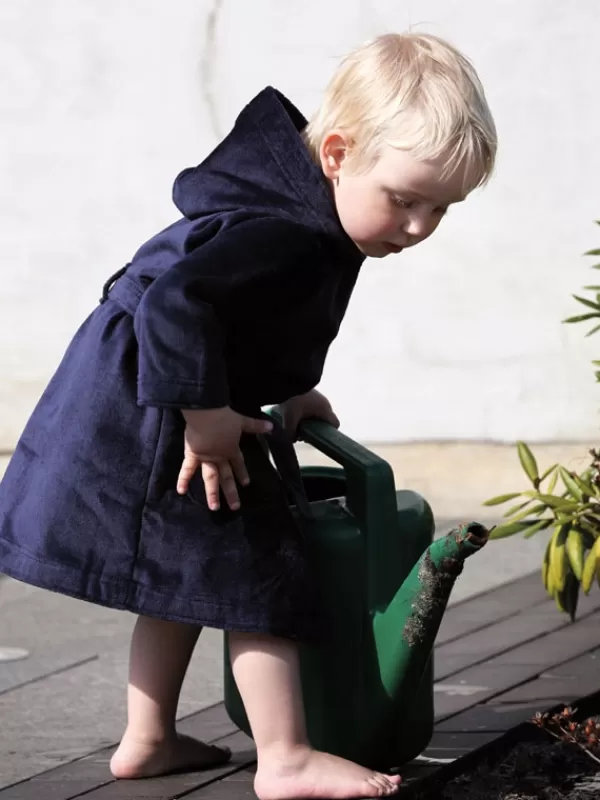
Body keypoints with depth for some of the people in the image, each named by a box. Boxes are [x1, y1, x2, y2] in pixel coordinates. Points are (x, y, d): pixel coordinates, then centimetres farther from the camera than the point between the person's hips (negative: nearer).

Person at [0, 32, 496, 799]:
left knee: (187, 574, 19)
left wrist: (288, 392, 14)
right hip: (148, 412, -10)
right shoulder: (280, 233, -30)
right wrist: (207, 414, -30)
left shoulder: (308, 214, 2)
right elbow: (175, 301, -38)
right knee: (250, 570, -7)